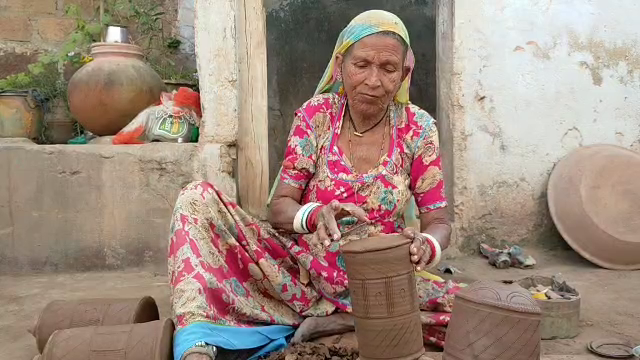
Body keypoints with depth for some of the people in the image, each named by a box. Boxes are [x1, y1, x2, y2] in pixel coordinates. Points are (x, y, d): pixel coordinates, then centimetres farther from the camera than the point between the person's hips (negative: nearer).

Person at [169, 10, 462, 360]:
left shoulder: (417, 128, -5)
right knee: (197, 199, -16)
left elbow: (438, 222, -5)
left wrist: (426, 246, -29)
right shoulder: (315, 115, -5)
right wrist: (315, 215, -32)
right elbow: (279, 207, -9)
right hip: (301, 270, 0)